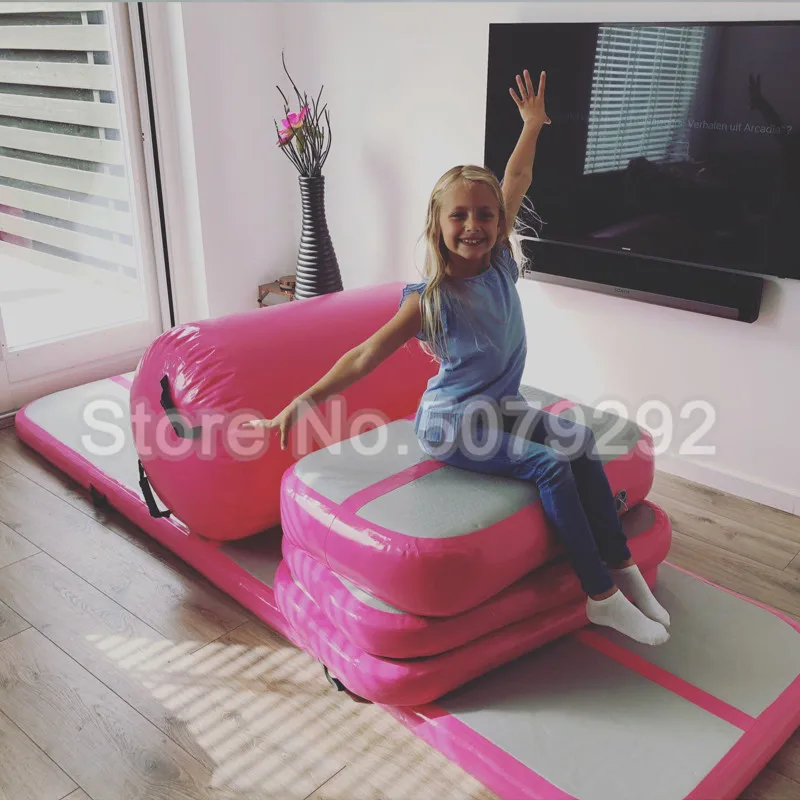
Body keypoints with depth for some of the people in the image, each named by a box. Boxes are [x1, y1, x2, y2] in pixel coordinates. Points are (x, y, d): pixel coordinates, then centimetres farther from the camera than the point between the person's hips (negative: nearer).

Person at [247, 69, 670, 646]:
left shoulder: (499, 263, -4)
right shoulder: (431, 299, -19)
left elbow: (515, 184, 10)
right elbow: (366, 357, -21)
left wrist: (532, 127, 18)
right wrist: (304, 402, -27)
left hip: (500, 406, 7)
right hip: (450, 424, -7)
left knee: (580, 441, -8)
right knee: (549, 465, -21)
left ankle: (621, 567, 5)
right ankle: (602, 597, -9)